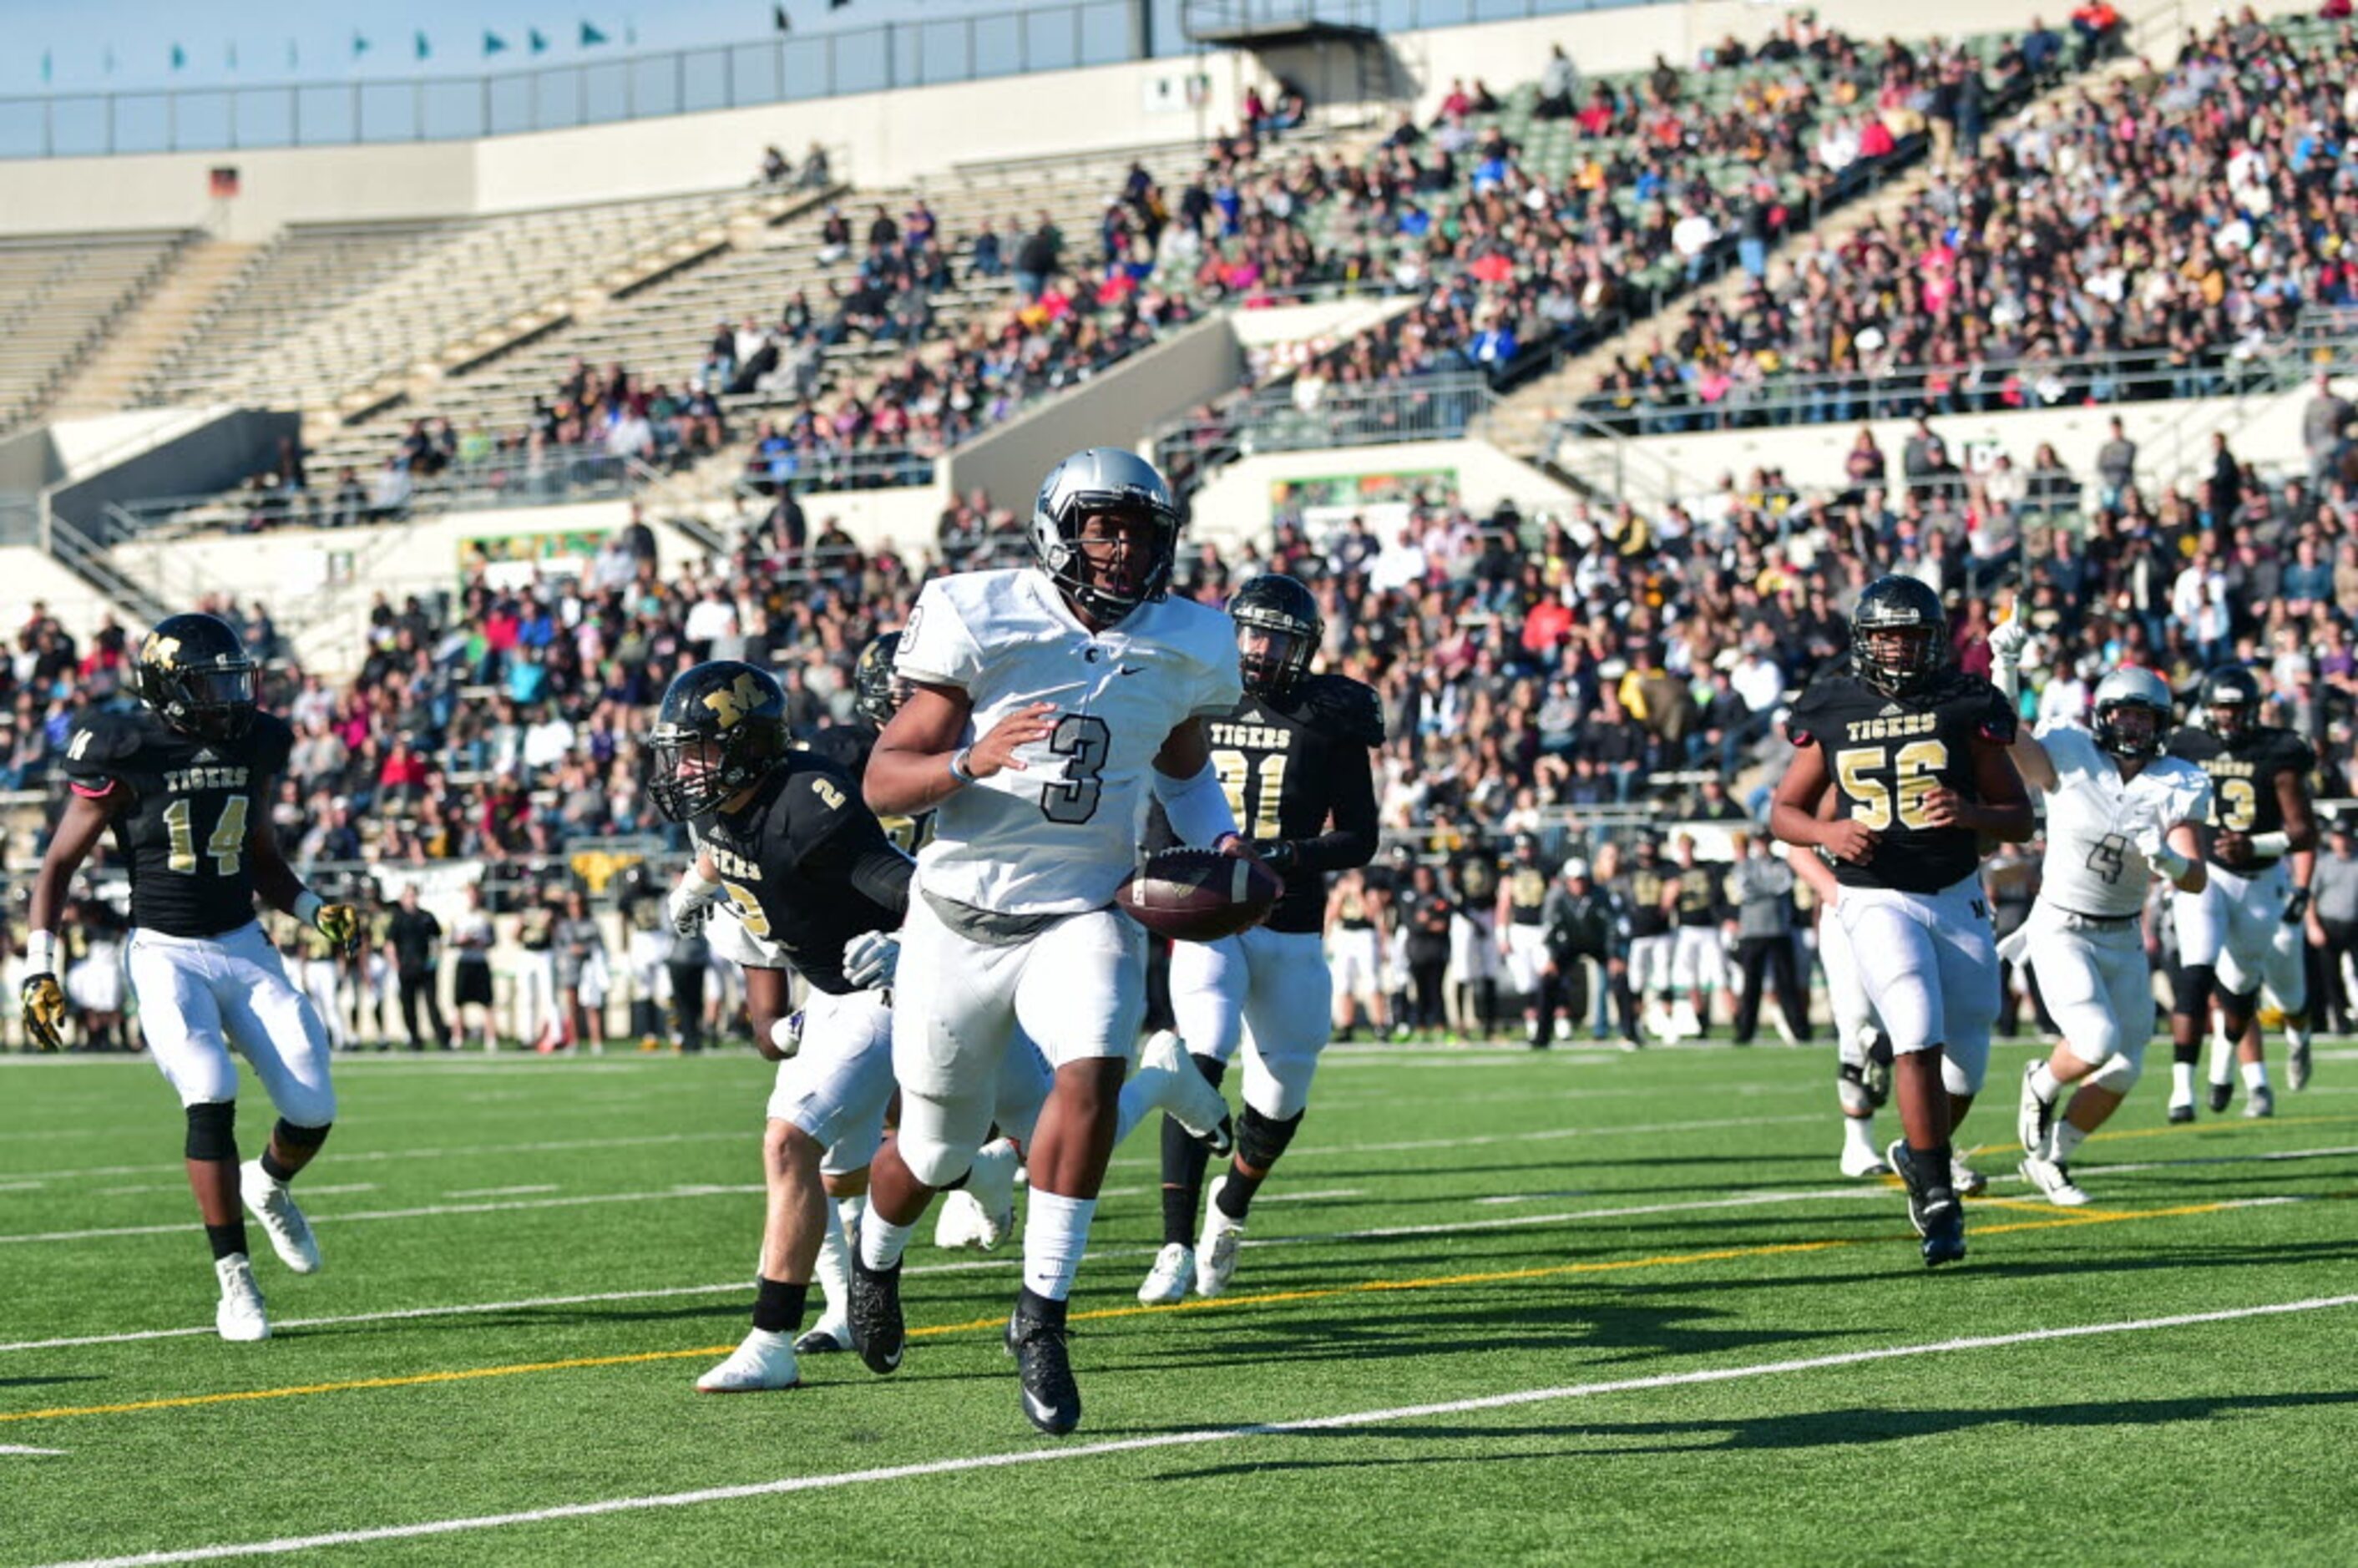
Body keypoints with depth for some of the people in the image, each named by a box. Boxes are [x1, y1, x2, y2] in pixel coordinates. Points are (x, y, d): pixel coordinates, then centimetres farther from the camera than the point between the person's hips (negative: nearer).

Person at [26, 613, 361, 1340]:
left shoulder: (253, 746, 5)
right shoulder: (124, 755, -10)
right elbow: (60, 864, -3)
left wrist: (315, 911, 3)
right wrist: (40, 971, -10)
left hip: (245, 950, 5)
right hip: (166, 954, -4)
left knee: (313, 1111, -6)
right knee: (211, 1102, -23)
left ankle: (269, 1186, 32)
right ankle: (235, 1286, -14)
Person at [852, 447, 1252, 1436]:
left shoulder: (1185, 648, 1)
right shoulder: (978, 623, -11)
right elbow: (883, 782, -11)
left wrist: (1221, 844, 3)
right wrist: (970, 761, -30)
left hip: (1084, 917, 2)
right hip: (963, 918, -2)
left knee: (1092, 1075, -28)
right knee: (936, 1150, 11)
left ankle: (1041, 1317, -18)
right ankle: (874, 1261, 47)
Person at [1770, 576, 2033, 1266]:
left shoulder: (1965, 709, 0)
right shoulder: (1832, 714, 1)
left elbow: (2021, 819, 2)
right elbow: (1783, 810, 10)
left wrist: (1970, 813, -19)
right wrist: (1826, 832, -12)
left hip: (1957, 899, 2)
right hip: (1878, 901, -2)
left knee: (1965, 1061, 9)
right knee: (1919, 1036, -22)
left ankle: (1918, 1154, 38)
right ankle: (1938, 1198, -16)